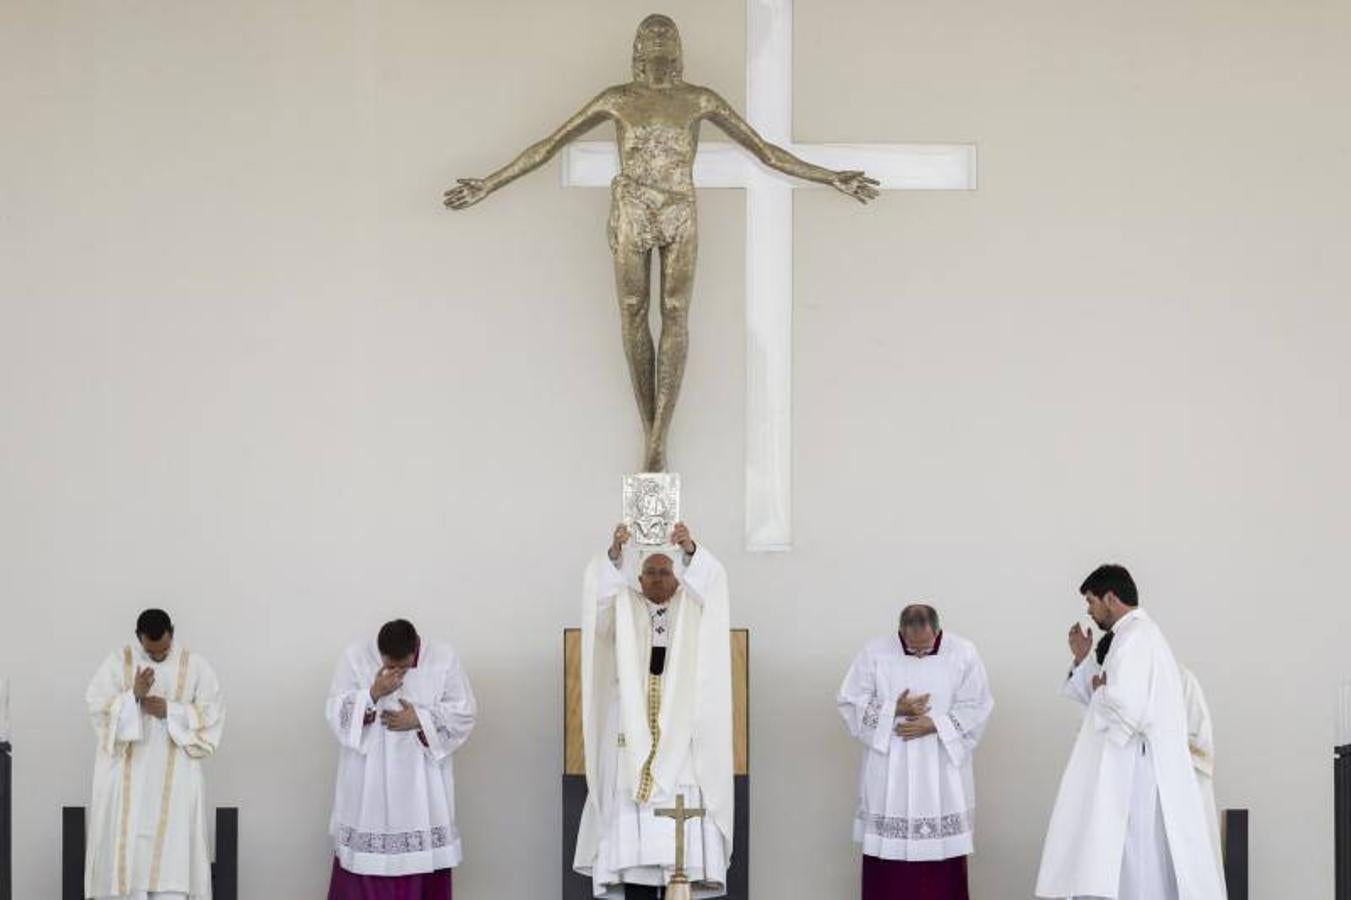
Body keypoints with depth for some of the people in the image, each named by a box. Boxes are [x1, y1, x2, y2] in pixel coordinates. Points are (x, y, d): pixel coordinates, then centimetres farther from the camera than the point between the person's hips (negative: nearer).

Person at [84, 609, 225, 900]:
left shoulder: (194, 665, 0)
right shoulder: (118, 662, 0)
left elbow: (212, 712, -2)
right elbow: (97, 706, -7)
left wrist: (171, 710, -15)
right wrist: (133, 695, -22)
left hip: (175, 778, 0)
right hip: (129, 775, 0)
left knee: (172, 846, -6)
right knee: (131, 844, 1)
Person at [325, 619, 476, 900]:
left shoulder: (443, 659, -7)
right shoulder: (354, 658, -8)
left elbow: (464, 712, -5)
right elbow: (336, 713, -8)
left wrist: (420, 720, -17)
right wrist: (373, 694, -22)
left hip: (422, 782, 1)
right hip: (368, 780, -1)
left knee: (424, 857, 4)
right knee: (365, 855, 1)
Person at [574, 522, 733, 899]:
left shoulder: (692, 608, 13)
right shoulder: (624, 607, 13)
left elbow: (712, 581, -6)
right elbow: (600, 588, -6)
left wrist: (690, 551, -25)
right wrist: (615, 552, -24)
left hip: (680, 730, 0)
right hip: (633, 727, 0)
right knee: (632, 826, -5)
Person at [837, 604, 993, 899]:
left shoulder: (963, 653, -3)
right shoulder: (874, 654, -3)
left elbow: (976, 708, -3)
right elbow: (850, 702, -2)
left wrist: (933, 724, -16)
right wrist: (894, 709, -16)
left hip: (942, 777, 0)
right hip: (889, 775, 0)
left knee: (943, 852, 0)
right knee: (887, 854, 0)